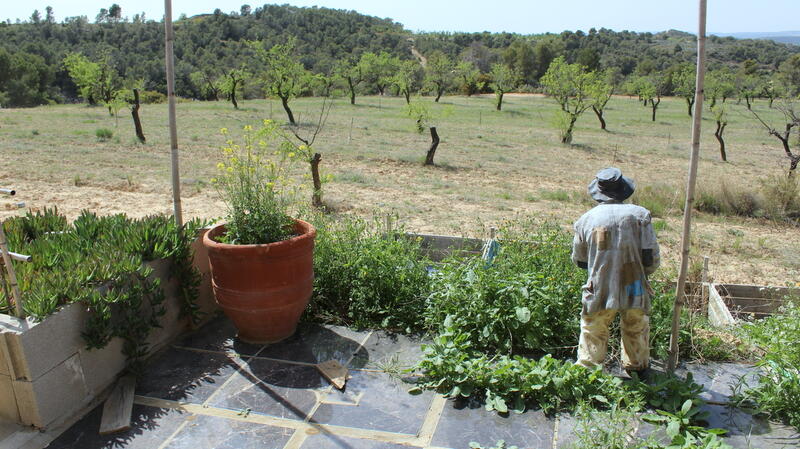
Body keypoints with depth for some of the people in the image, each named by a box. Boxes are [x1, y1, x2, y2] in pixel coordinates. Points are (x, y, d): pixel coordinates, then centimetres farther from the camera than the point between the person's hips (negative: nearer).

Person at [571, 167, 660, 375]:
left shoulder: (586, 219, 0)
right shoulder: (640, 214, -4)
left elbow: (579, 260, 9)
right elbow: (652, 258, -5)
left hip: (599, 291, 0)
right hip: (634, 290, 0)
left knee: (593, 333, 15)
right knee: (636, 330, 22)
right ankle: (637, 368, 38)